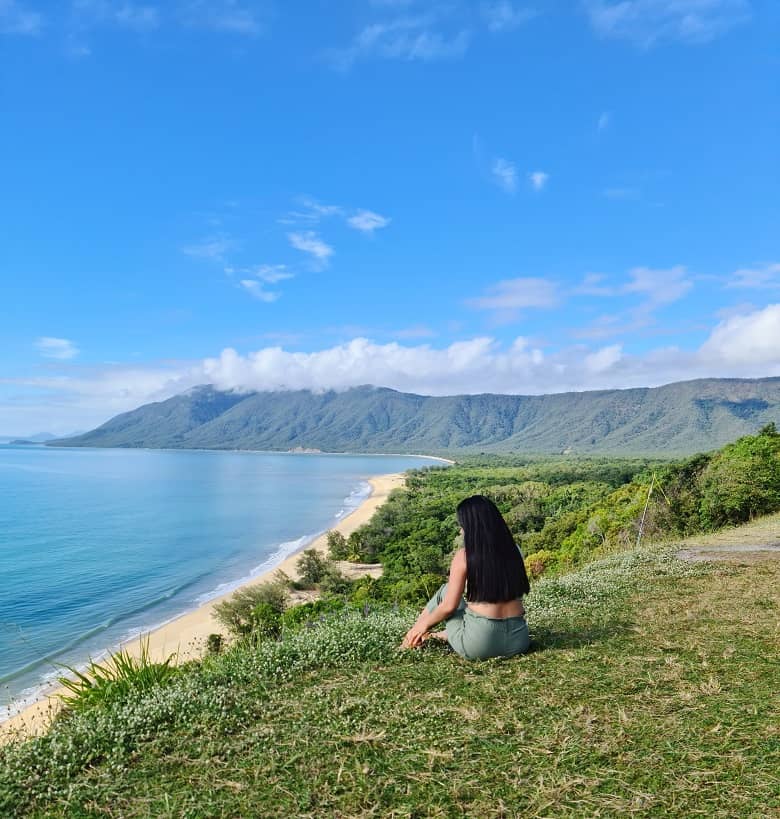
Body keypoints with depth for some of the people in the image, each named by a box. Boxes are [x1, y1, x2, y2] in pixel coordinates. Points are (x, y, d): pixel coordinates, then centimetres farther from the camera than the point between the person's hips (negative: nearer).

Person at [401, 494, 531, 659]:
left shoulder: (464, 556, -9)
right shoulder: (513, 550, 3)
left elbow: (449, 606, -5)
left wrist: (423, 624, 14)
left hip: (479, 645, -4)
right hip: (518, 641, 4)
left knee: (444, 592, 20)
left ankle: (413, 638, 36)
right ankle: (443, 635, 44)